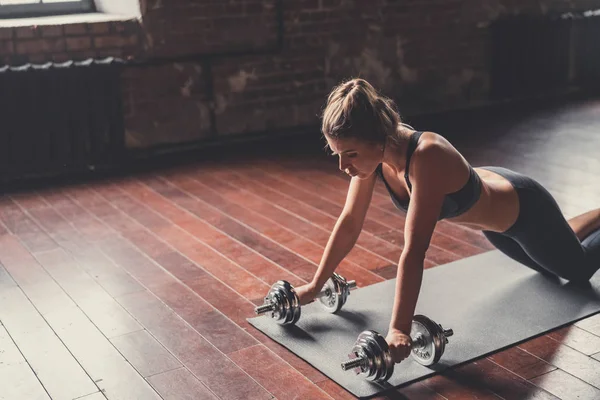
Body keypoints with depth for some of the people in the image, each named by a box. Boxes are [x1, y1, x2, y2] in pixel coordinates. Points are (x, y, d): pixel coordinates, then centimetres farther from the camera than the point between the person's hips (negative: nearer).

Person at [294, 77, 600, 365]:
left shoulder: (427, 157, -47)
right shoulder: (372, 151, -26)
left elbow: (414, 252, -49)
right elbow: (349, 223, -17)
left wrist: (399, 330, -50)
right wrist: (314, 286, -15)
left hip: (525, 210, -6)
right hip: (488, 199, 6)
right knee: (549, 269, 36)